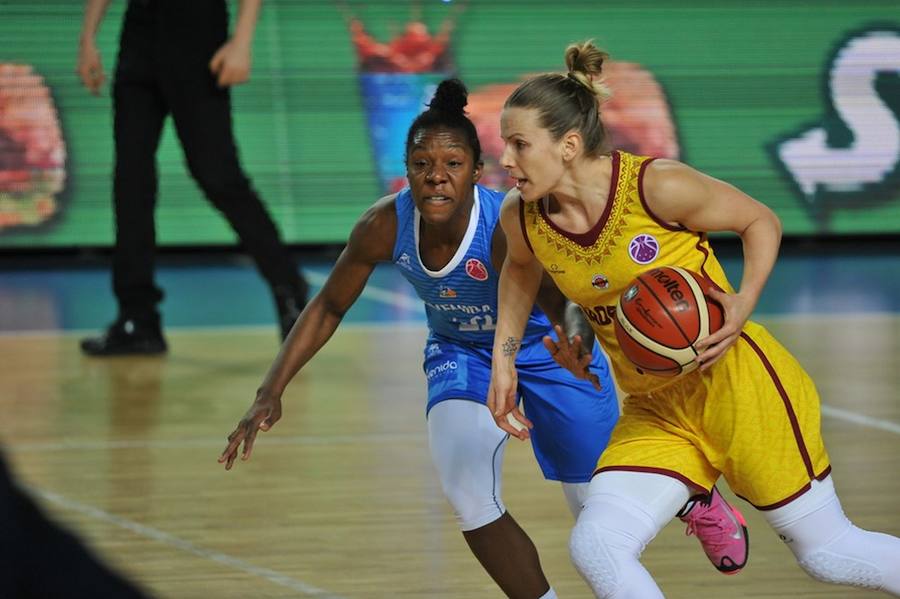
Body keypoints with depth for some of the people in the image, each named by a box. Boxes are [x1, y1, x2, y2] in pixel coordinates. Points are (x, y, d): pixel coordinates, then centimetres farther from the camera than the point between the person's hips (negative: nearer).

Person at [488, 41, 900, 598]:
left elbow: (762, 221, -4)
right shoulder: (521, 217, -3)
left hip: (737, 382, -5)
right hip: (656, 411, 5)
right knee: (594, 547, -16)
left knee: (830, 553, 0)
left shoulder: (656, 186, -18)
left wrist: (745, 302, -20)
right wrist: (505, 358, 13)